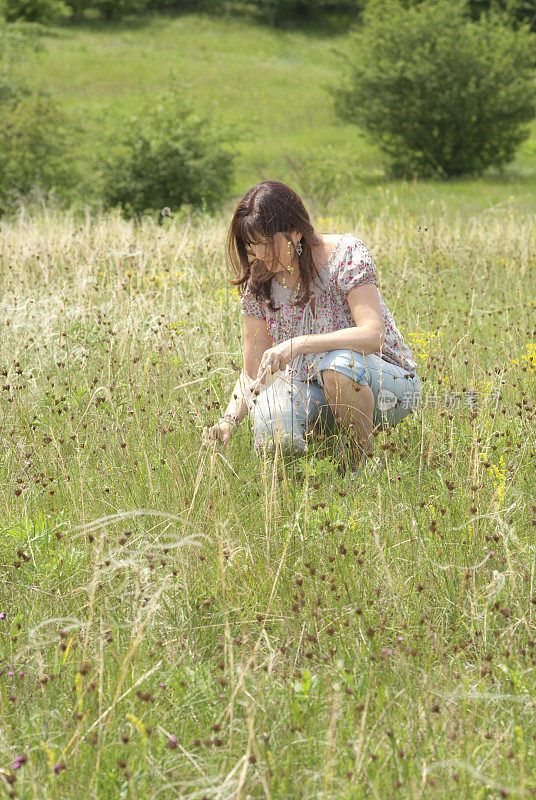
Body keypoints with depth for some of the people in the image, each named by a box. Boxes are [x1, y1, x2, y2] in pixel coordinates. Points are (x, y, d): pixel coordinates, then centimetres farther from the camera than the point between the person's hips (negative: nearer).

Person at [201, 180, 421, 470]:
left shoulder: (346, 254, -15)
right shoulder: (258, 282, -1)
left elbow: (373, 335, -28)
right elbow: (254, 373, 0)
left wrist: (296, 345, -38)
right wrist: (228, 420, -19)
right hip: (311, 390, 3)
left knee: (337, 363, -38)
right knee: (269, 426, -30)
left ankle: (366, 459, -14)